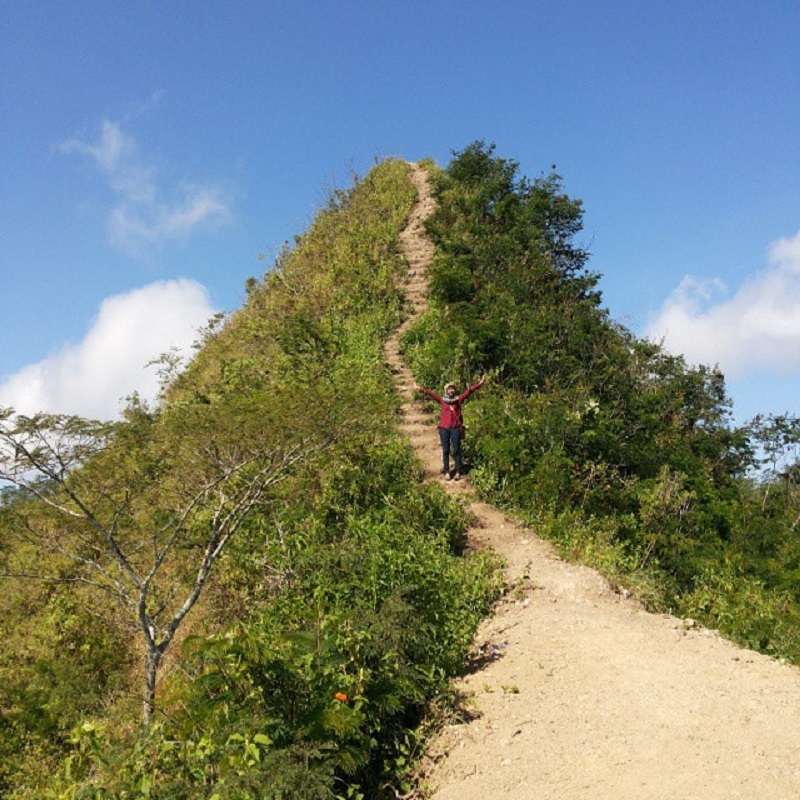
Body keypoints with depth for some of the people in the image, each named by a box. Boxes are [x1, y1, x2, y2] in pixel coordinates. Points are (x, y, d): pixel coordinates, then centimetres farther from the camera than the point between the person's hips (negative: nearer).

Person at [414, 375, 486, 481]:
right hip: (444, 428, 0)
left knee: (456, 450, 0)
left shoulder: (458, 399, 6)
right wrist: (421, 389, -6)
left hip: (456, 428, 0)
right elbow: (431, 393, 2)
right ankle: (446, 472, 7)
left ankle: (458, 472, 4)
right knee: (445, 451, 3)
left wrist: (479, 384, -5)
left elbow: (469, 391, 1)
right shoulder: (442, 399, 6)